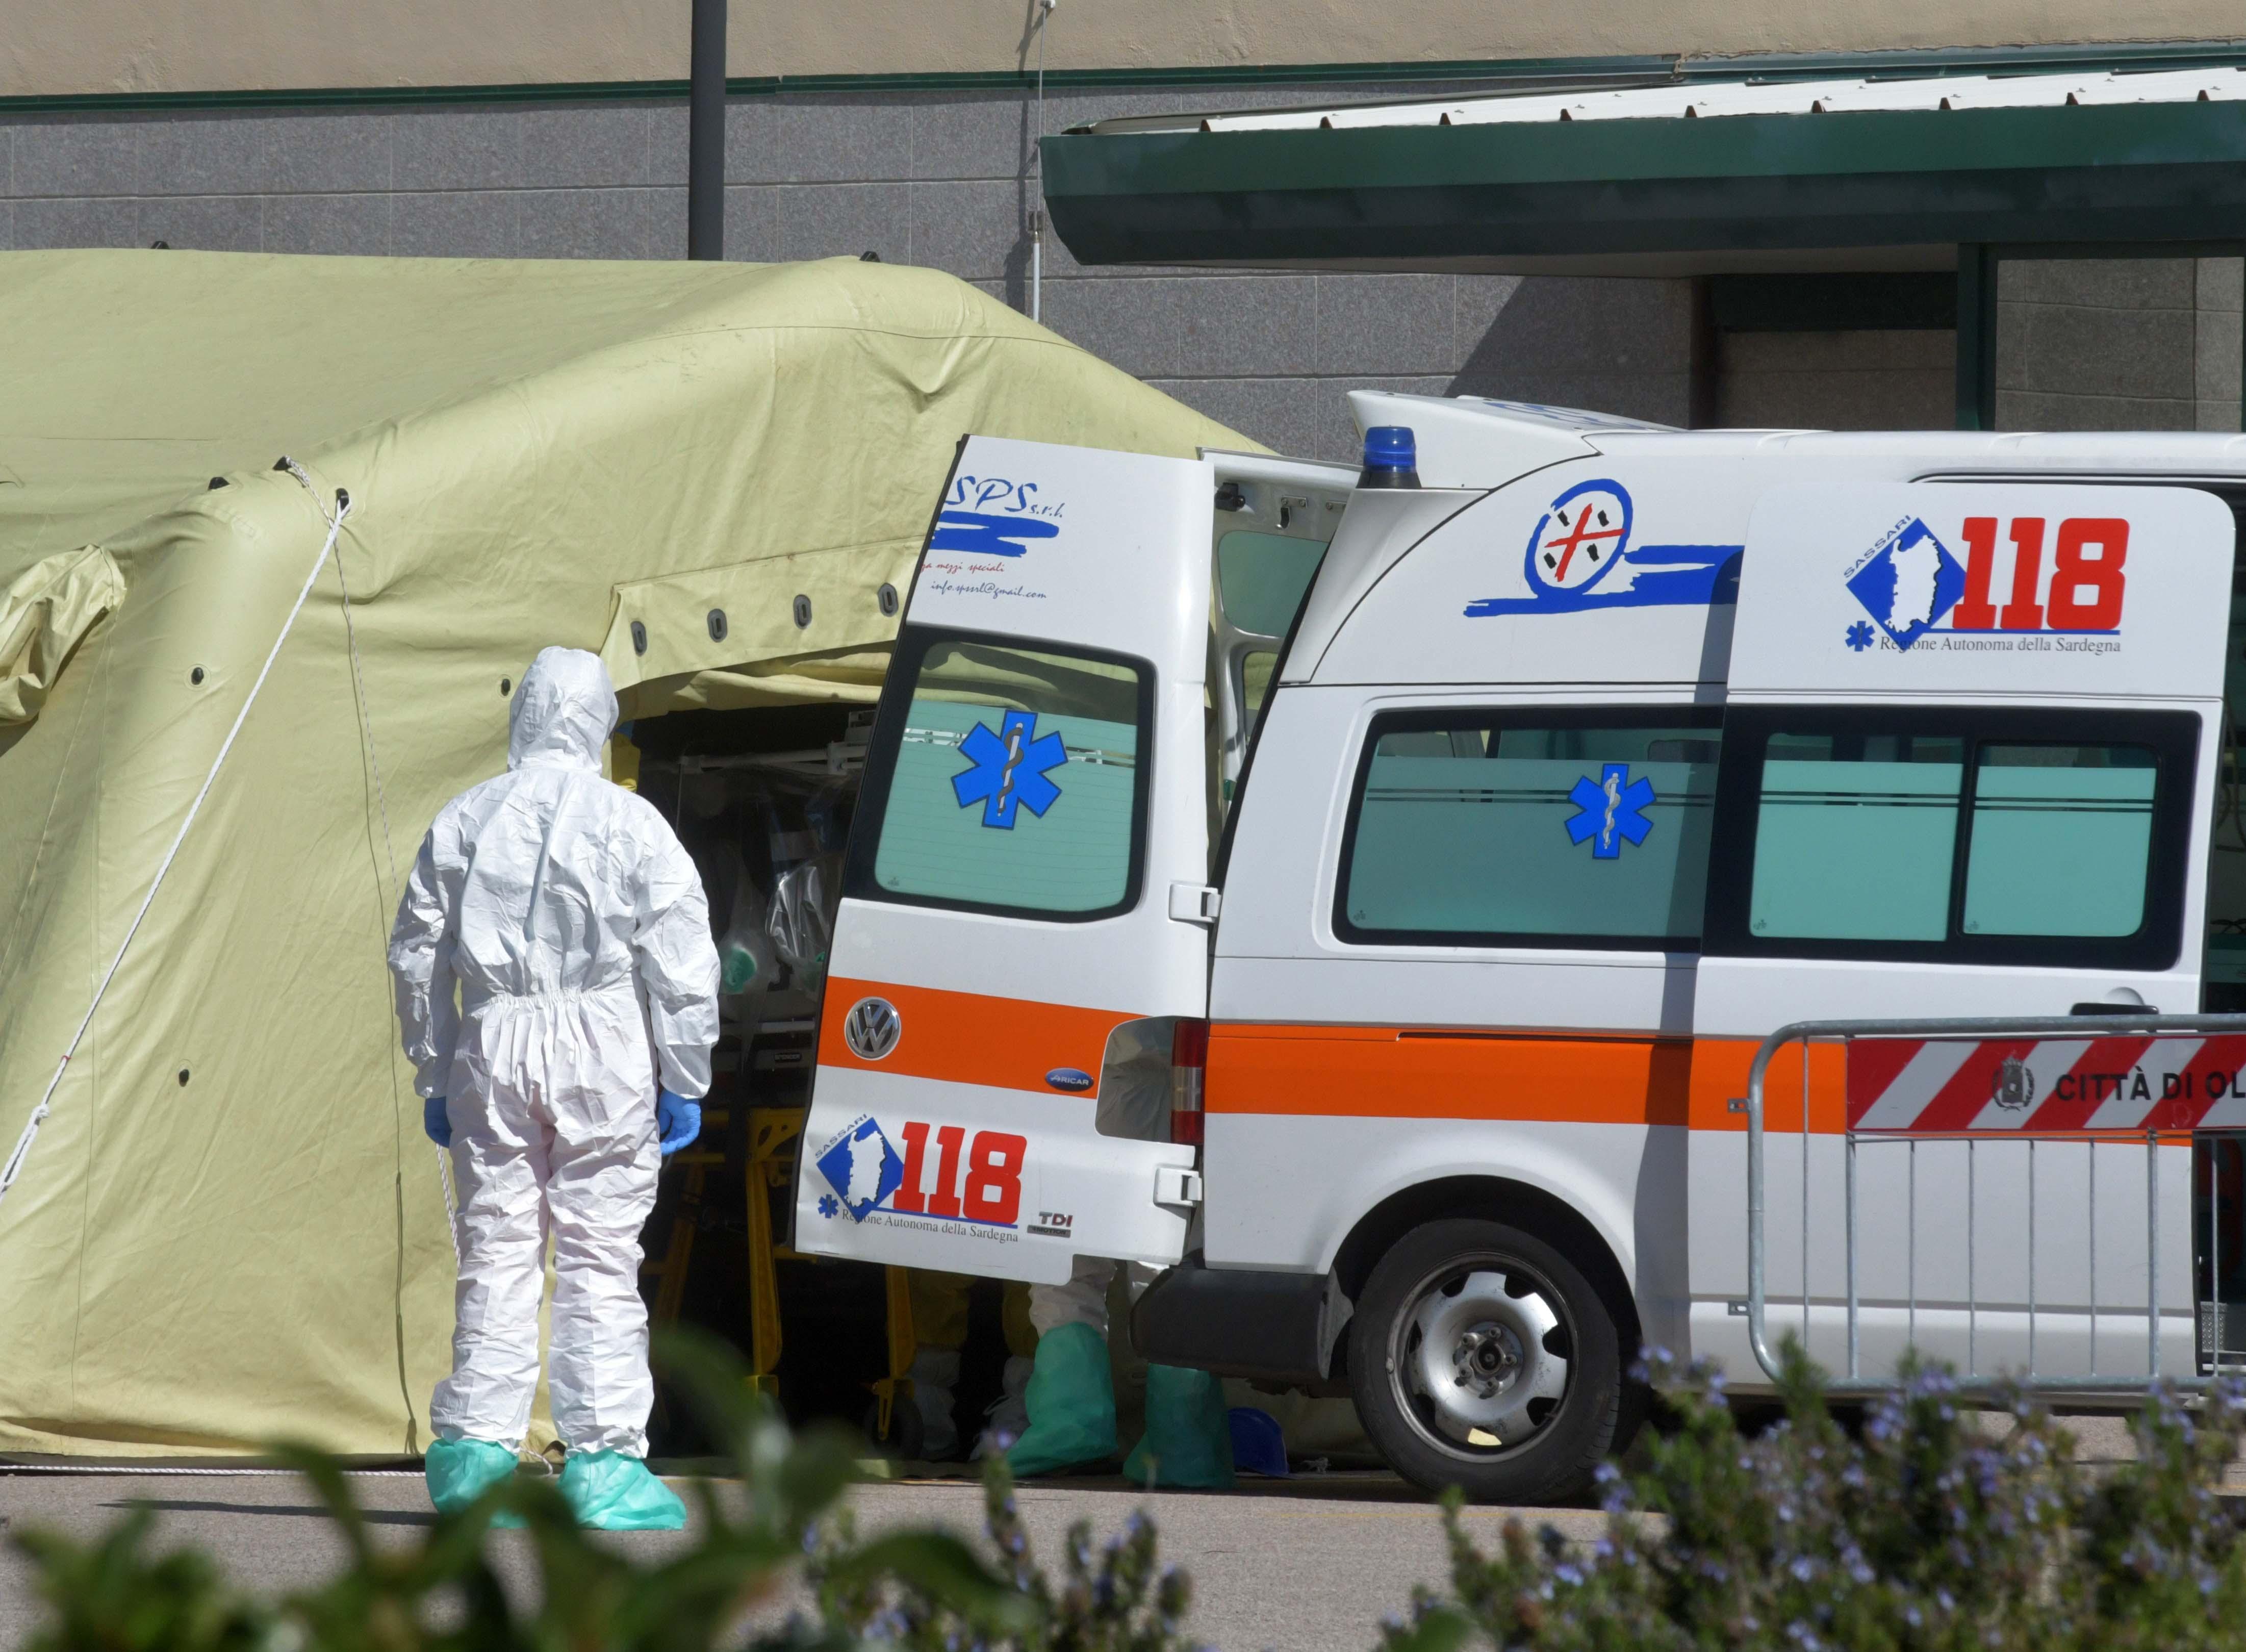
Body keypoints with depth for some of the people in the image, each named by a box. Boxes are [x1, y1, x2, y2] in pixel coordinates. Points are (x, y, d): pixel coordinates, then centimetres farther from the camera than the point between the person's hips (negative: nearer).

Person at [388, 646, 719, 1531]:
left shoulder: (463, 821, 7)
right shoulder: (632, 825, -3)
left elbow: (417, 955, 11)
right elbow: (681, 963, -5)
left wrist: (433, 1078, 19)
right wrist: (684, 1082, 2)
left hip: (492, 1047, 3)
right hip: (602, 1045, -3)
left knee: (496, 1251, 8)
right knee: (601, 1257, 0)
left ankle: (475, 1450, 5)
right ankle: (604, 1462, -2)